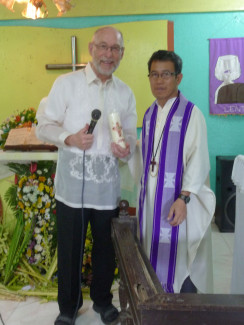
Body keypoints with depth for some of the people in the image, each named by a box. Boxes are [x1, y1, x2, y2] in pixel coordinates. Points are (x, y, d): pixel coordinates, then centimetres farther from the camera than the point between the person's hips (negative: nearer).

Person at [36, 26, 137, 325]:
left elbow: (130, 134, 15)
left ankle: (102, 300, 39)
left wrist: (127, 148, -8)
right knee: (69, 249, 8)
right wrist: (69, 138, -20)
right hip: (73, 185, -3)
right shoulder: (66, 83, -2)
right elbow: (44, 126, -1)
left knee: (106, 247, 15)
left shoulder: (125, 93, 9)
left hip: (108, 187, 3)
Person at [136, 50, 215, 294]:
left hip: (177, 200, -6)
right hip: (151, 198, 6)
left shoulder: (191, 114, -9)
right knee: (155, 255, 13)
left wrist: (184, 198, -22)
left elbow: (198, 161, -15)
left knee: (178, 256, 0)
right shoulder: (149, 114, 11)